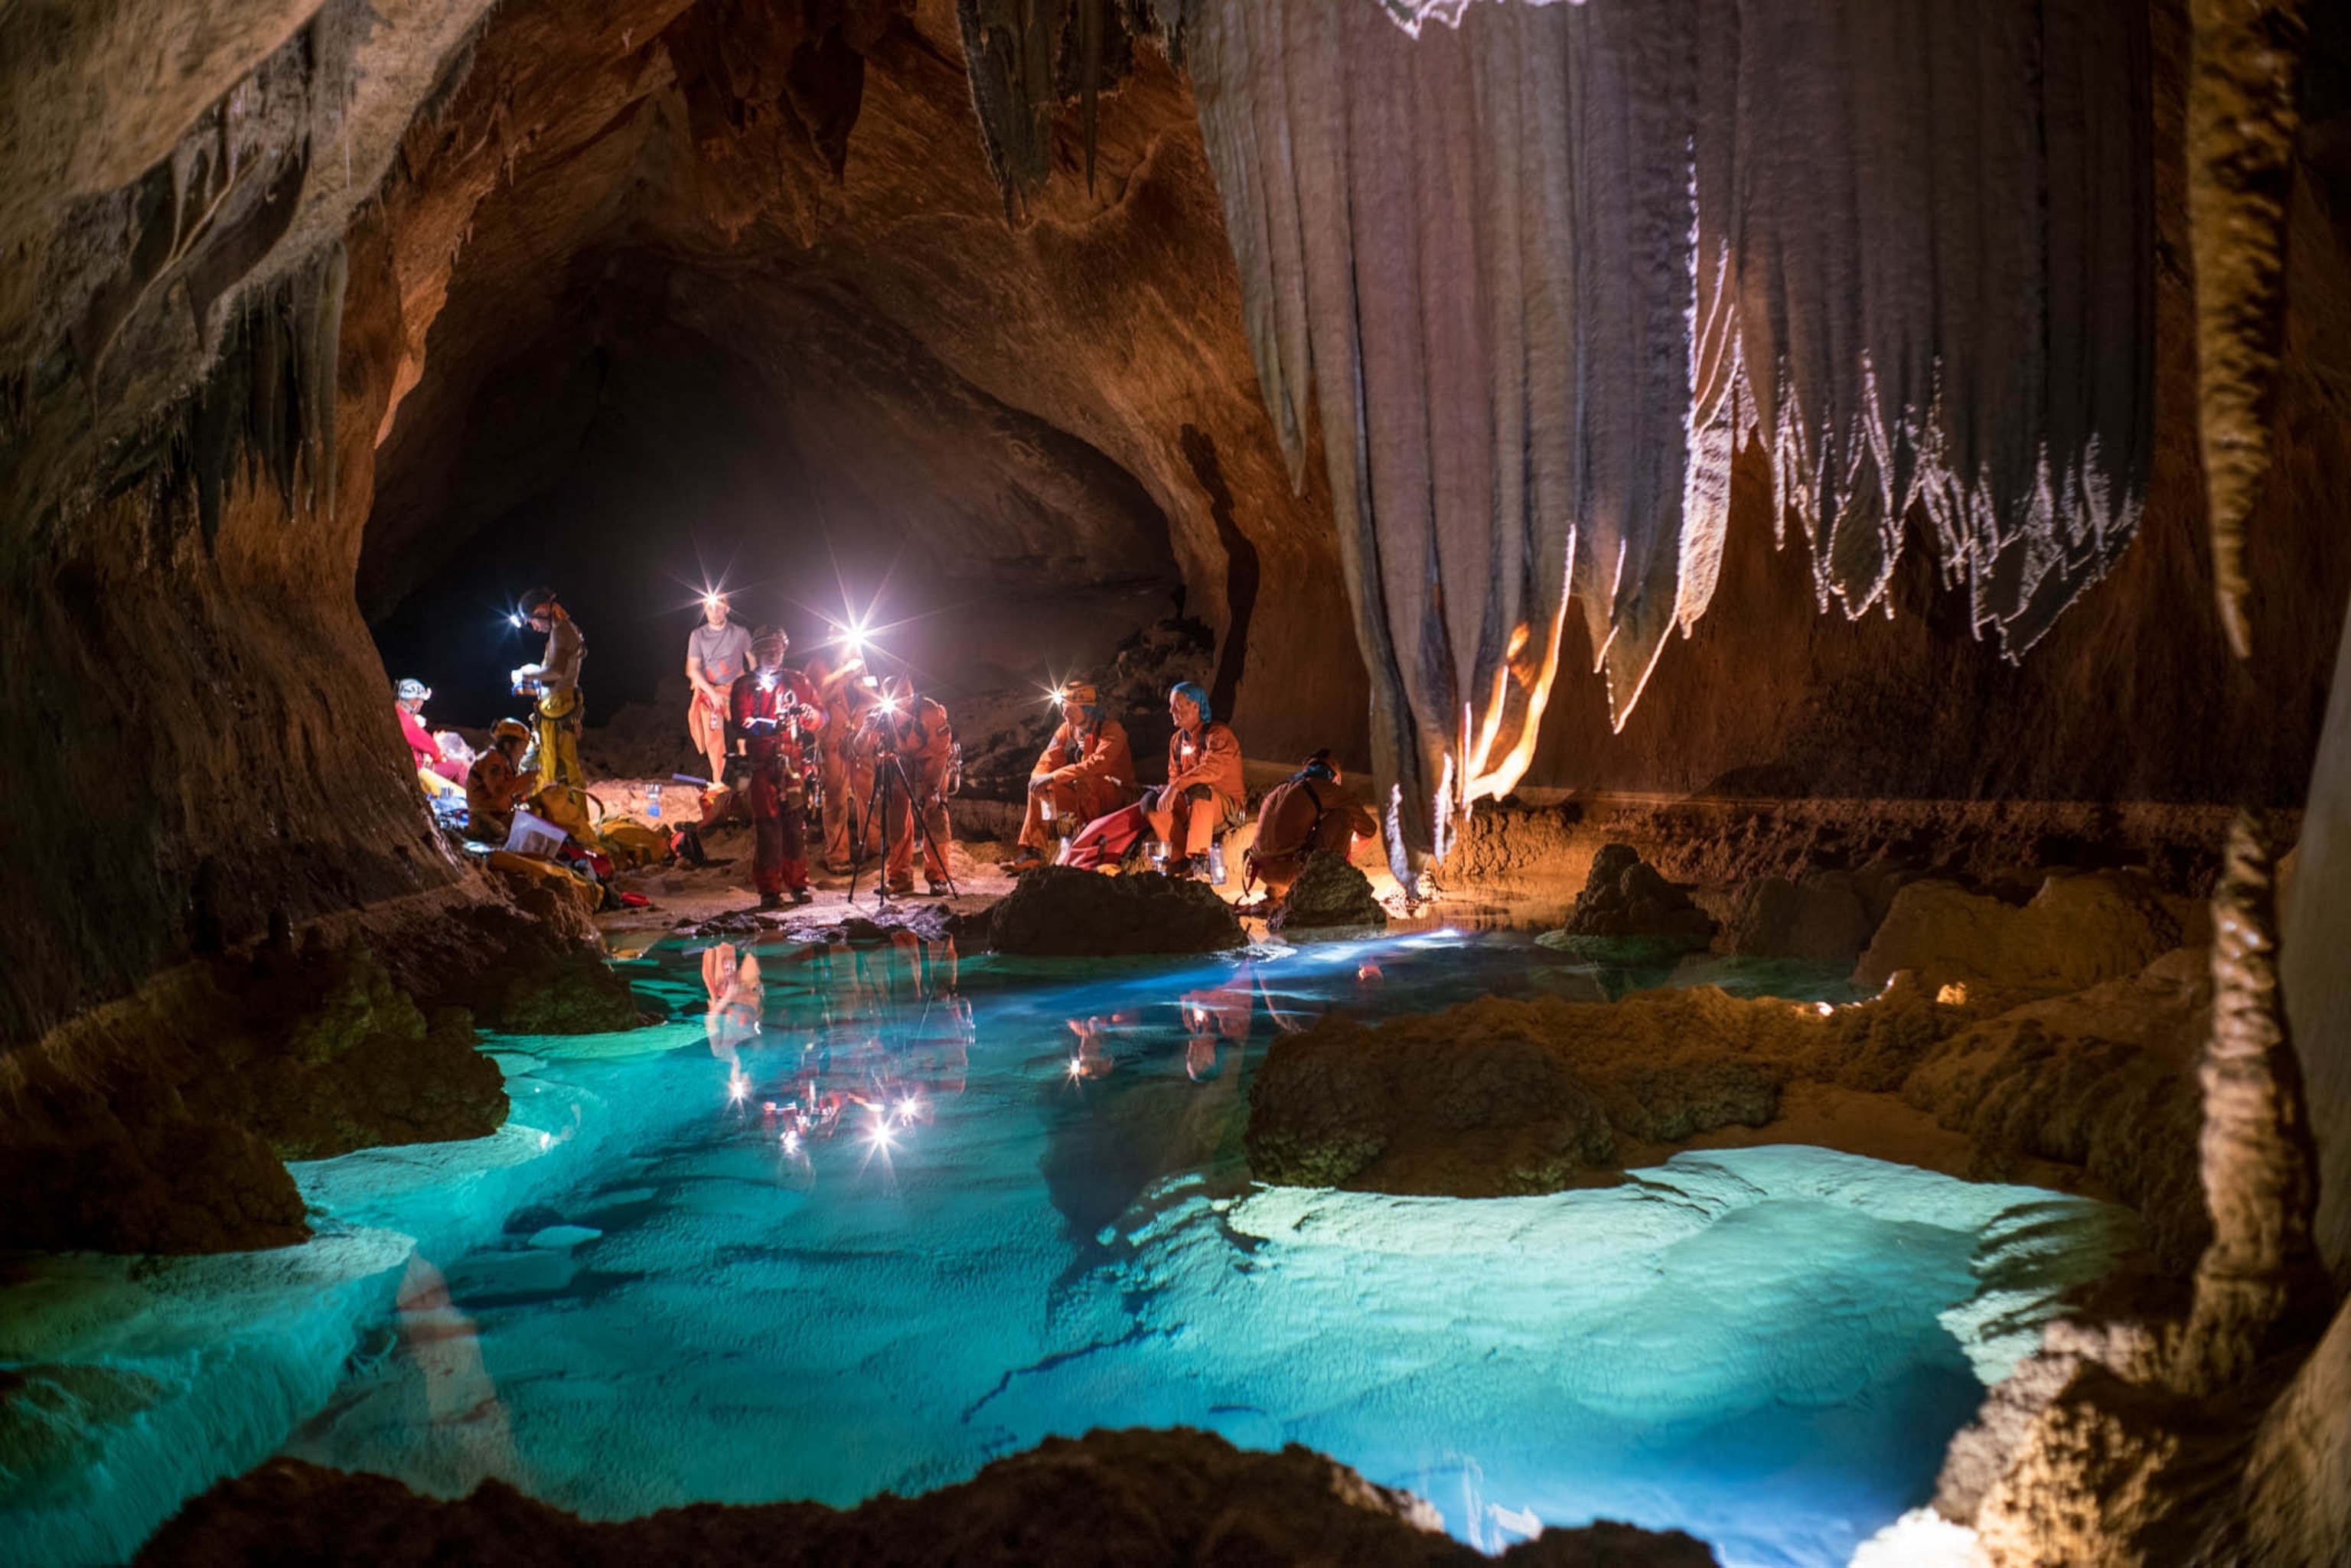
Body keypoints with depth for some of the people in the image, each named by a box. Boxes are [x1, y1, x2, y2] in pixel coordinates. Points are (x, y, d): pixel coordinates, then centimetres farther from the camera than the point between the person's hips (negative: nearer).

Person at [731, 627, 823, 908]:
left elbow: (822, 717, 11)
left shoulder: (797, 681, 15)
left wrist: (810, 714, -12)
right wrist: (770, 725, -25)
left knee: (796, 822, 1)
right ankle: (769, 890, -4)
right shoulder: (745, 686, 7)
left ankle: (798, 885, 9)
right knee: (767, 824, -6)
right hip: (763, 764, -2)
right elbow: (741, 724, -8)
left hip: (795, 762, 2)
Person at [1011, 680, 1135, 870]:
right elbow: (1046, 762, -1)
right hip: (1082, 795, 7)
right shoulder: (1066, 730, 4)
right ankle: (1033, 852, -13)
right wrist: (1039, 779, -27)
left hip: (1116, 796, -7)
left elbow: (1098, 763, -34)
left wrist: (1053, 777, -39)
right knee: (1038, 790, -10)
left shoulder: (1111, 729, -17)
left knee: (1086, 779, -36)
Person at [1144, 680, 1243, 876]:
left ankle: (1199, 858, -35)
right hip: (1190, 806, 7)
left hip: (1226, 807, -7)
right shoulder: (1178, 739, 9)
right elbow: (1174, 775, 13)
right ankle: (1182, 857, -17)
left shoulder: (1218, 735, -14)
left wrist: (1176, 787, -41)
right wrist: (1168, 790, -12)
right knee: (1151, 801, -14)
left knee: (1198, 790, -38)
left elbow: (1212, 770, -32)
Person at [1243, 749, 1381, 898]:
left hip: (1262, 872, 7)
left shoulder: (1278, 788, 21)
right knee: (1344, 814, 6)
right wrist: (1354, 839, 35)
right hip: (1290, 872, -7)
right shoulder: (1328, 788, 3)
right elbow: (1370, 828, 13)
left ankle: (1275, 889, 25)